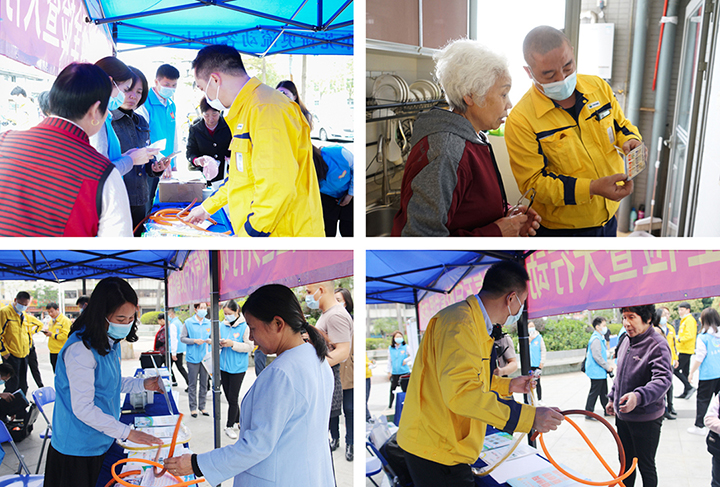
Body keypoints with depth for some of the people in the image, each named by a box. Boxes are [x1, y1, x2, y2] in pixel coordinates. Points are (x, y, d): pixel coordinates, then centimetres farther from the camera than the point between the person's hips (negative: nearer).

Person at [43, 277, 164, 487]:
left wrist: (142, 384, 1)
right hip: (78, 449, -8)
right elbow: (83, 409, -26)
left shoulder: (110, 342, 4)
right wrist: (127, 433, -26)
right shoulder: (80, 350, -25)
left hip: (102, 442, 8)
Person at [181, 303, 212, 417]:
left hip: (205, 358, 4)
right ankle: (193, 408, 9)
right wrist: (194, 341, -16)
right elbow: (182, 338, -3)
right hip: (193, 357, -4)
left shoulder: (209, 323, 7)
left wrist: (210, 340, -8)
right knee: (192, 384, 1)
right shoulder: (188, 322, -2)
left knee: (204, 383, 10)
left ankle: (202, 406, 20)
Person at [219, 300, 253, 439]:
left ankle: (229, 426, 9)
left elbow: (249, 347, -12)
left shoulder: (244, 327, -10)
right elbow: (217, 340, 15)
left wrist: (232, 344, -21)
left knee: (233, 397, -2)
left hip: (238, 368, -6)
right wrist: (219, 343, -9)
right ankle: (238, 419, 30)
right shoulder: (222, 325, 6)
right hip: (224, 366, 6)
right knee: (228, 396, 13)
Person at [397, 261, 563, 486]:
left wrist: (507, 385, 23)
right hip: (435, 449, -11)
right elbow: (461, 392, -32)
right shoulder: (459, 323, -21)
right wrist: (529, 416, -31)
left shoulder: (473, 323, 16)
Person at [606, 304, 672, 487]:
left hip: (646, 419, -7)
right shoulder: (625, 342, 6)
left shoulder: (657, 344, -19)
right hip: (622, 415, 7)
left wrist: (639, 396, -45)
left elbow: (663, 379, -31)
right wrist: (612, 397, 21)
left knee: (646, 466, 5)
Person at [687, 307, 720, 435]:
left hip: (708, 374, -5)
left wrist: (692, 372, -1)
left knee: (703, 400, 5)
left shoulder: (703, 337, -12)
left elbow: (699, 358, -11)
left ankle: (700, 426, 8)